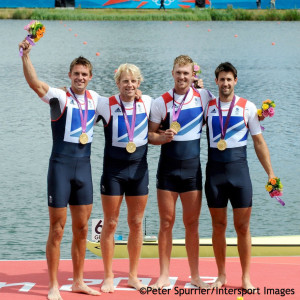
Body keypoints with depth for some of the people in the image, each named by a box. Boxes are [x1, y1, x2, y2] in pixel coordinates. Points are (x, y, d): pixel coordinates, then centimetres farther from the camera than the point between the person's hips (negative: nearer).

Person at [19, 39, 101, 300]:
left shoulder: (95, 99, 9)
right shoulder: (60, 98, -8)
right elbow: (34, 82, -26)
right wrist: (26, 54, -36)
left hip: (84, 168, 5)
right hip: (61, 165, -5)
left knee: (81, 229, 11)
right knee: (57, 230, -1)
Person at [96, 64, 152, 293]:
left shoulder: (147, 103, 1)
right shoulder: (107, 106, -7)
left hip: (139, 169, 3)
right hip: (113, 169, -3)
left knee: (136, 223, 8)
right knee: (110, 224, 2)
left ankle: (133, 276, 18)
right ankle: (108, 277, 12)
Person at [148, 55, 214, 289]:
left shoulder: (203, 97, 0)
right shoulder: (161, 102, -3)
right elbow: (150, 134, 0)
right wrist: (163, 137, -18)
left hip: (192, 167, 1)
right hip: (167, 168, -1)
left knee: (192, 224, 6)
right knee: (166, 223, 2)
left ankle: (195, 276, 14)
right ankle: (164, 275, 9)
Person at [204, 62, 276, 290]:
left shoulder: (248, 107, 0)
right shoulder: (207, 106, 5)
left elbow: (259, 143, 3)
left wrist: (270, 174, -2)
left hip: (239, 169, -1)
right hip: (215, 170, 1)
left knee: (243, 227, 2)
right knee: (218, 226, 8)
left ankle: (246, 278, 11)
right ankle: (221, 275, 19)